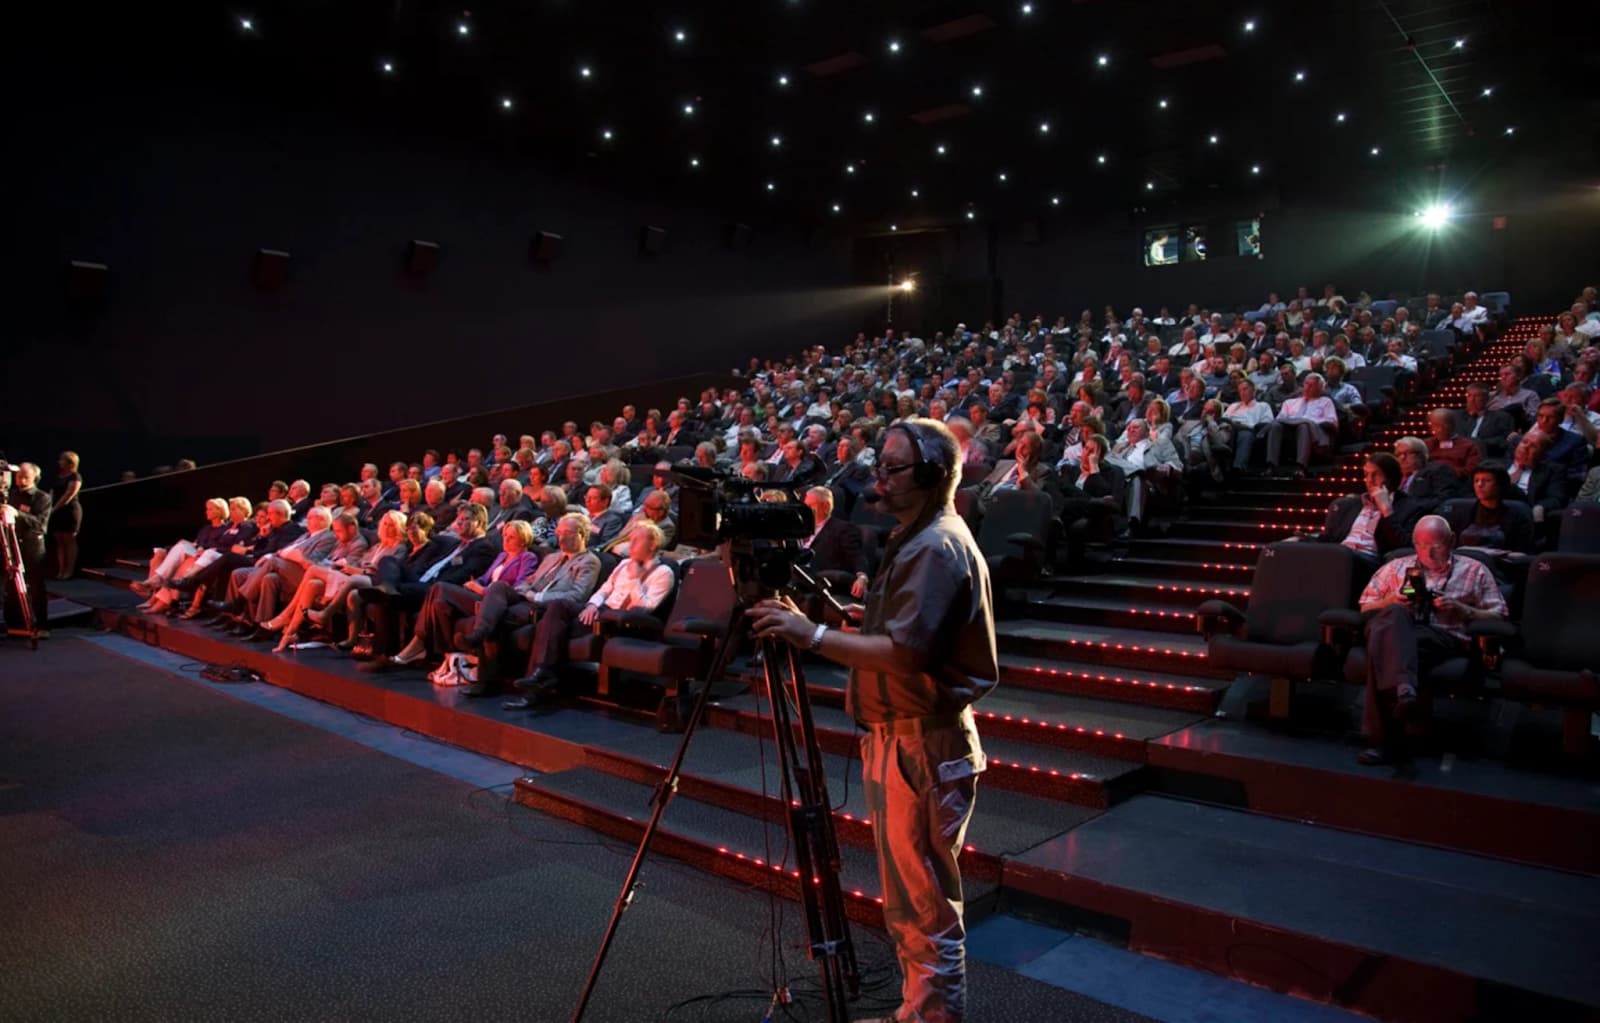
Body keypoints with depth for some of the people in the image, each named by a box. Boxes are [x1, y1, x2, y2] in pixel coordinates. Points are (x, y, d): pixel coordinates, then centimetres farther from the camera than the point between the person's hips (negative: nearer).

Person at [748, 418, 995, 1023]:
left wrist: (814, 636, -26)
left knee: (924, 902, -1)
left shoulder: (937, 547, -17)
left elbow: (905, 651, -26)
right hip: (900, 739, 11)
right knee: (907, 898, 19)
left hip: (923, 745, -11)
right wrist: (815, 627, 12)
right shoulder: (917, 540, 15)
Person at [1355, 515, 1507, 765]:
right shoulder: (1396, 567, 29)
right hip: (1397, 628, 2)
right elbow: (1366, 608, 27)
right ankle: (1404, 689, -59)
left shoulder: (1474, 571, 23)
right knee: (1394, 615, -38)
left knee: (1386, 644, -37)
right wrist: (1390, 602, 5)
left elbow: (1498, 616, 16)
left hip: (1445, 636, -2)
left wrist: (1461, 609, -2)